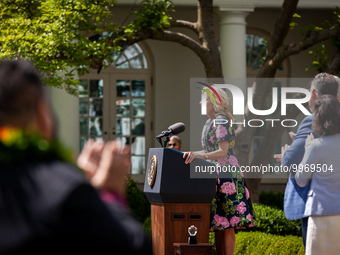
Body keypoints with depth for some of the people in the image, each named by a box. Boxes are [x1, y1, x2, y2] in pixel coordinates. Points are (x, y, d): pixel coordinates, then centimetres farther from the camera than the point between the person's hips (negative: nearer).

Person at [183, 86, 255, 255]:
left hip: (226, 176, -10)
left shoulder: (221, 121, -11)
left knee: (227, 225, -8)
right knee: (217, 226, 8)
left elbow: (223, 151, -20)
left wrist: (199, 155, -31)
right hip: (214, 177, 10)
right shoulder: (209, 123, 18)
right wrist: (193, 155, 11)